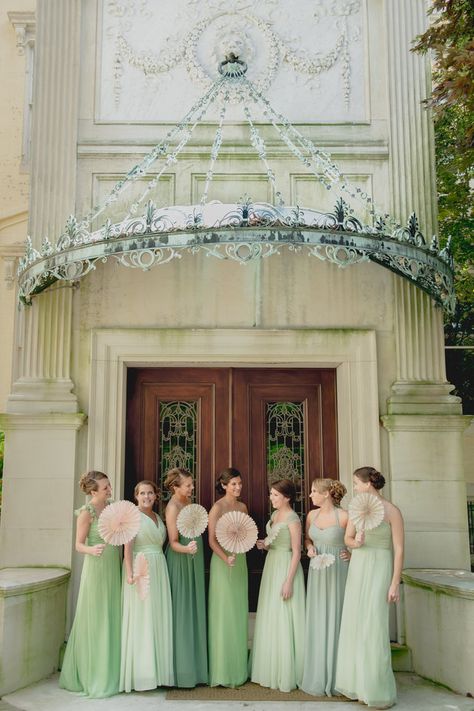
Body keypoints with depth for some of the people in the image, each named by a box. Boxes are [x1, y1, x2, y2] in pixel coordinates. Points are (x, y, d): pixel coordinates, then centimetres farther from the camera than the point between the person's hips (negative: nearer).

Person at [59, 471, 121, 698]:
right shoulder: (86, 512, -10)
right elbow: (79, 545, -11)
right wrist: (91, 550, -29)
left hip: (113, 568, 6)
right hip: (96, 568, -6)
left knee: (111, 619, 10)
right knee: (94, 621, 0)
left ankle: (109, 673, 22)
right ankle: (90, 675, 13)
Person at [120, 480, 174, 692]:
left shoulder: (157, 517, 16)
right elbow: (127, 546, -14)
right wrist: (130, 572, -24)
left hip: (159, 569, 7)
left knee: (159, 617, 8)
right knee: (141, 620, -3)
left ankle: (158, 670, 17)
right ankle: (140, 673, 4)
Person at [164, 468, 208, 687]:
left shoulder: (188, 501, 8)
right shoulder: (172, 507, -16)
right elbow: (173, 542, -19)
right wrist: (186, 549, -35)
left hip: (194, 562, 9)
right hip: (180, 562, -9)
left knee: (194, 611, 13)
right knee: (181, 613, -3)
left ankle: (194, 665, 24)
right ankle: (181, 670, 7)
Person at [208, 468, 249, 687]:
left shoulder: (242, 507, 9)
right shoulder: (217, 507, -10)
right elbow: (212, 540, -15)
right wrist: (226, 558, -28)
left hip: (241, 561, 7)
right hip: (222, 560, -6)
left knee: (239, 613, 11)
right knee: (223, 613, -2)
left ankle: (238, 667, 23)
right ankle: (222, 670, 7)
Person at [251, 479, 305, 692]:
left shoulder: (293, 519, -15)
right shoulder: (275, 515, 9)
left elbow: (296, 552, -17)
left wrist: (289, 581, -20)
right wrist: (264, 544, 0)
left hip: (286, 568, -9)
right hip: (271, 565, 9)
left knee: (283, 619, -2)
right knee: (269, 618, 13)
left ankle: (286, 675, 10)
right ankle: (270, 671, 25)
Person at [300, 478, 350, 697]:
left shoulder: (344, 516, -13)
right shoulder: (312, 515, 4)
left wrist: (352, 554, -12)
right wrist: (310, 548, 0)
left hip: (337, 573, -5)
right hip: (317, 573, 5)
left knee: (335, 620, 2)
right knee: (317, 621, 10)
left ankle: (335, 677, 16)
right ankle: (318, 676, 23)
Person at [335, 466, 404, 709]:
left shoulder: (391, 511, -10)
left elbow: (399, 550, -10)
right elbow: (347, 538, 11)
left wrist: (395, 583, -13)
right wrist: (355, 543, -12)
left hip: (379, 570, -6)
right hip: (357, 568, 6)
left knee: (374, 626, -6)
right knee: (355, 625, 8)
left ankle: (378, 689, 6)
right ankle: (360, 683, 20)